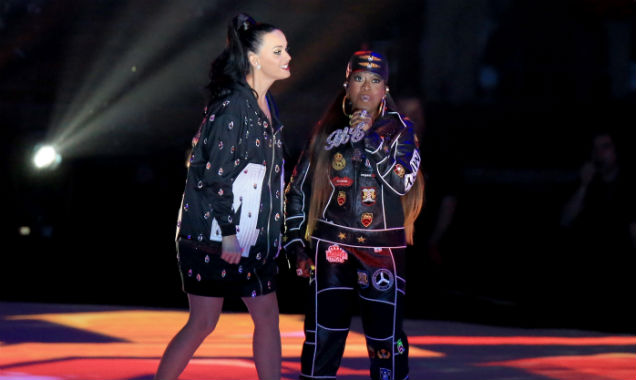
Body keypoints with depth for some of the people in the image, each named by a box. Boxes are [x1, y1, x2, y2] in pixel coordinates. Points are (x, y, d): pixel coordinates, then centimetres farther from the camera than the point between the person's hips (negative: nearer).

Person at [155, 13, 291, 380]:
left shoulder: (266, 105, 11)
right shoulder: (232, 106, -16)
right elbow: (215, 174, -19)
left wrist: (273, 231, 18)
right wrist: (227, 233, -20)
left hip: (253, 236, 9)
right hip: (215, 235, -9)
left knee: (267, 317, 7)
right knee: (203, 321, -3)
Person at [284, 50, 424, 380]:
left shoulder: (400, 130, 4)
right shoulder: (328, 131, 5)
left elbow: (402, 183, -12)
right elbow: (297, 189, 10)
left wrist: (369, 138, -17)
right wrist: (295, 243, 3)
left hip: (382, 250, 0)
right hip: (331, 246, 0)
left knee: (385, 336, -1)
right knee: (323, 333, -3)